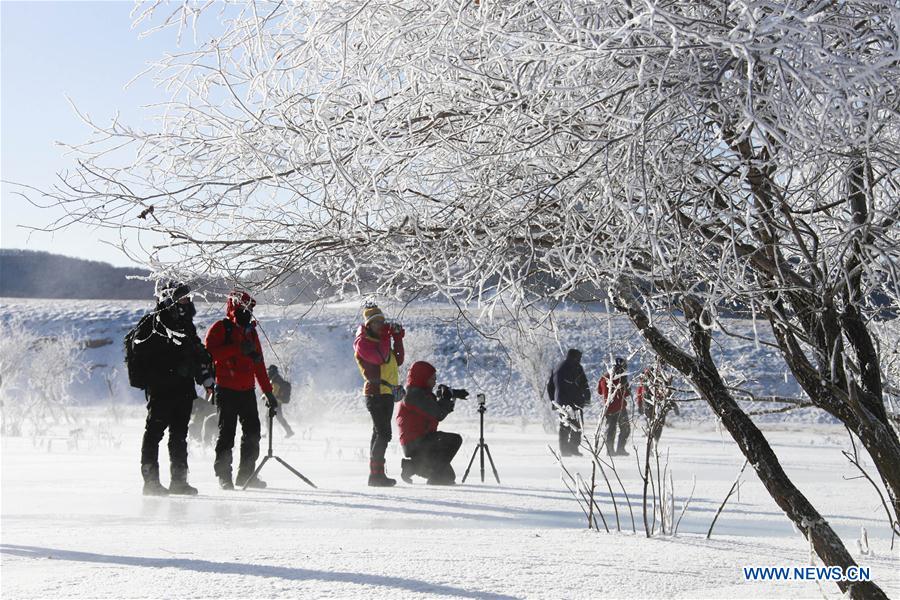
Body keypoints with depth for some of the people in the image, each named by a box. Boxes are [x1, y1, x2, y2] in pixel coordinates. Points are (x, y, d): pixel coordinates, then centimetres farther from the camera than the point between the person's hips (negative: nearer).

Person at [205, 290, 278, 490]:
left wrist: (269, 392, 18)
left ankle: (246, 474, 12)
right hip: (226, 389, -6)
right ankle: (223, 476, 1)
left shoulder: (250, 331, 19)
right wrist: (238, 349, -22)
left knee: (252, 432, 4)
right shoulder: (220, 328, -1)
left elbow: (259, 365, 21)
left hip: (247, 390, 6)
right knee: (227, 432, -5)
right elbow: (209, 352, -18)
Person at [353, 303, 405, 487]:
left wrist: (398, 338, 12)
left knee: (380, 433, 13)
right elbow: (380, 358, -23)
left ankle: (376, 473, 19)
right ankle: (376, 474, -17)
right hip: (376, 392, -10)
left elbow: (397, 360, 18)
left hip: (387, 392, 10)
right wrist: (387, 336, -16)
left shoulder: (380, 339, 20)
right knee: (383, 434, -16)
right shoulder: (363, 341, -7)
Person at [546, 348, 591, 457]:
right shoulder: (576, 367, -2)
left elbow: (550, 385, 18)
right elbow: (584, 385, -7)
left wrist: (553, 400, 22)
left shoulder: (557, 368, 17)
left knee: (563, 426, 9)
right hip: (574, 401, -6)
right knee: (577, 425, -3)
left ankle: (563, 451, 5)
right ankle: (573, 448, -14)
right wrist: (587, 398, 1)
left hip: (560, 402, 6)